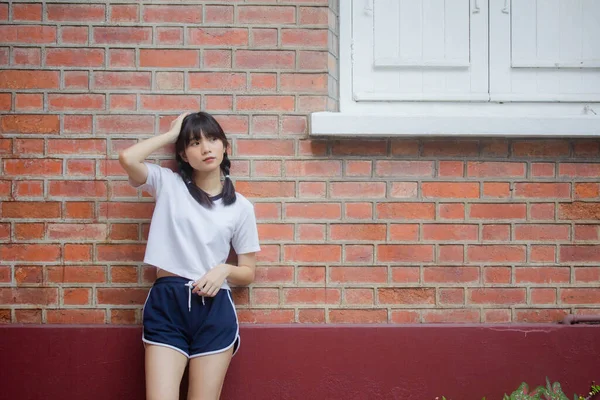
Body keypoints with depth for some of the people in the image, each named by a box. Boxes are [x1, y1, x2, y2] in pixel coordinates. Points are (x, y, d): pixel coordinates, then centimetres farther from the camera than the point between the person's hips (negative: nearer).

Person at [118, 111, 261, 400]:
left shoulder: (240, 207, 8)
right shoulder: (168, 184, 6)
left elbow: (248, 272, 11)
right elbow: (127, 158, -13)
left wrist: (224, 270, -11)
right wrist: (171, 133, 1)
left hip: (214, 308, 1)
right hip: (166, 303, -1)